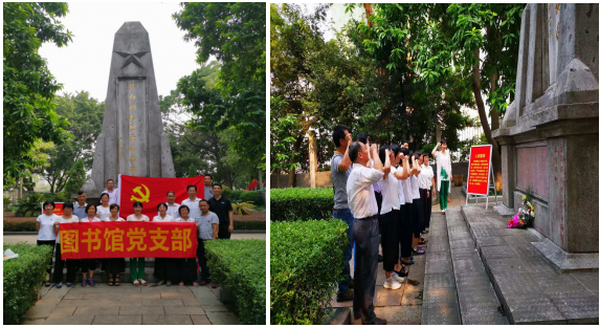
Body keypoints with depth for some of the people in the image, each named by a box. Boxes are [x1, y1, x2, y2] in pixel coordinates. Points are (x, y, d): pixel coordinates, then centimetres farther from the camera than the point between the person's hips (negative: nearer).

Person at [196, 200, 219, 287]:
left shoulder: (213, 216, 0)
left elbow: (215, 229, -8)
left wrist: (213, 240, -16)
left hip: (210, 241, -5)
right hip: (201, 241, 5)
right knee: (202, 260, 6)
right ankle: (205, 278, 17)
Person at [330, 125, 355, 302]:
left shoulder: (345, 157, 13)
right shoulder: (337, 159, -18)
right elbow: (343, 166, -44)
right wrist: (349, 145, -33)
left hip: (348, 209, 10)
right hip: (343, 210, -10)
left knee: (348, 247, 19)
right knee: (345, 249, -5)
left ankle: (347, 279, 33)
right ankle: (343, 291, 0)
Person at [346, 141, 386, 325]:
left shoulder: (355, 173, 15)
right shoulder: (359, 172, -20)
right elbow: (379, 172, -34)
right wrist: (374, 151, -23)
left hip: (360, 223, 10)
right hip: (367, 225, -10)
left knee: (360, 269, 15)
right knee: (369, 272, -5)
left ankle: (358, 309, 23)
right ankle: (368, 316, 1)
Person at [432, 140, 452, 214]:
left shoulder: (448, 153, 12)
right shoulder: (438, 154, -2)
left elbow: (450, 164, 16)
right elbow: (432, 153, -26)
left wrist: (451, 174, 11)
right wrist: (437, 145, -13)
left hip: (447, 175, 4)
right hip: (441, 175, -4)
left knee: (446, 192, 9)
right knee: (441, 192, -5)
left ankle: (445, 207, 17)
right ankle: (442, 208, -4)